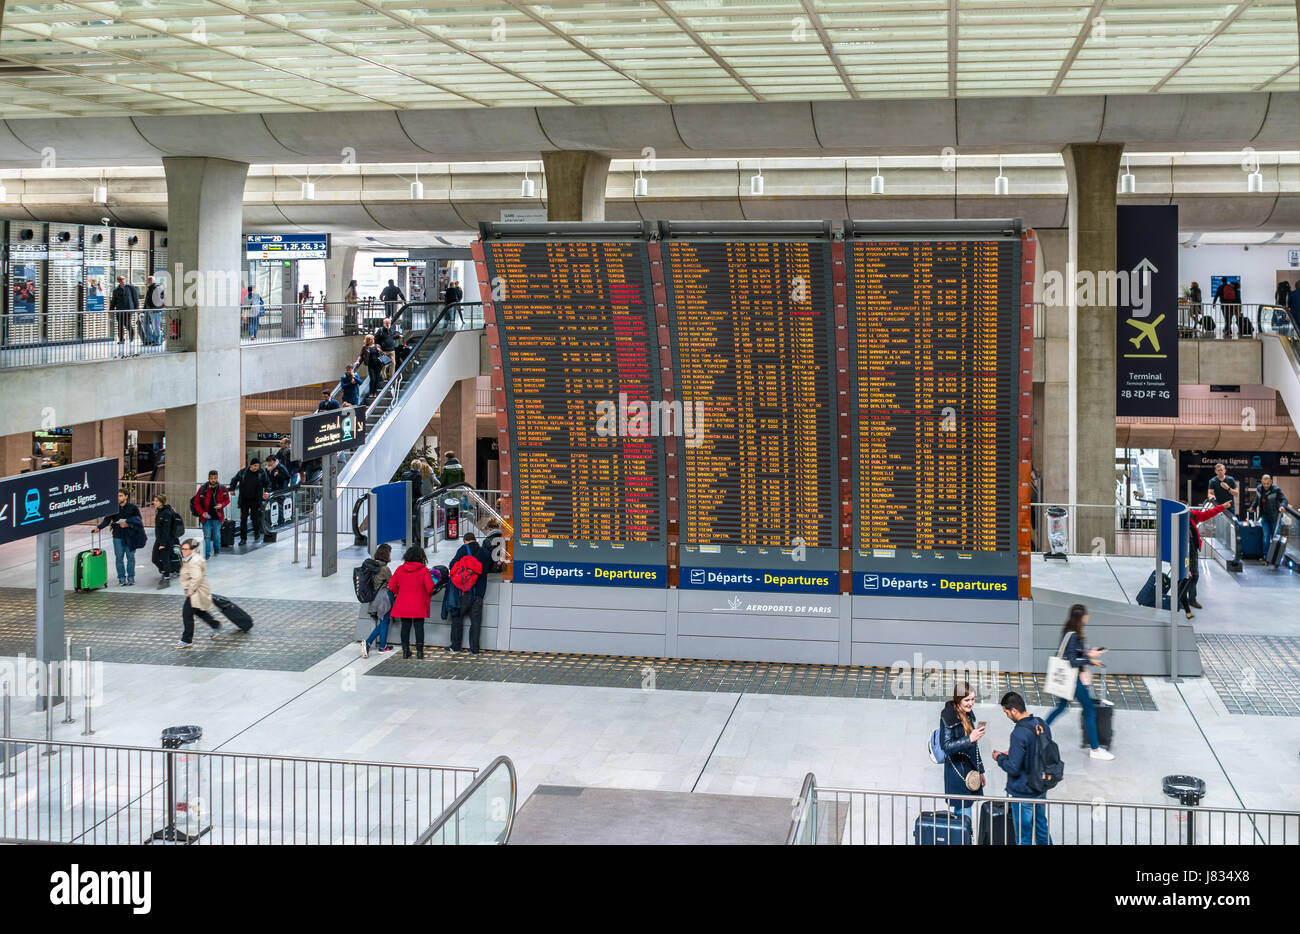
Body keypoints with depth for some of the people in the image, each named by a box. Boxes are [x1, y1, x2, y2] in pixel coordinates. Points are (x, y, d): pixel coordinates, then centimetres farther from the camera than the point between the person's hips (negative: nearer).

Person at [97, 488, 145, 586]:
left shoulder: (133, 507, -1)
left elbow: (138, 520, 1)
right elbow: (107, 520, 3)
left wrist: (128, 524, -13)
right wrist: (99, 527, -12)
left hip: (130, 536, -2)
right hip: (118, 536, 2)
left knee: (130, 557, 3)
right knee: (119, 558, 2)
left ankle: (131, 578, 13)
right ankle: (121, 578, 10)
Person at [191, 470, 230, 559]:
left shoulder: (222, 489, -2)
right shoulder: (203, 489, -7)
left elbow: (227, 500, 12)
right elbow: (196, 502, -1)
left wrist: (222, 505, -10)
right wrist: (202, 513, -13)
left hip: (217, 517, 1)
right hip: (206, 517, -1)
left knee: (217, 535, 11)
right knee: (207, 536, 0)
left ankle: (217, 551, 32)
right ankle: (207, 555, 6)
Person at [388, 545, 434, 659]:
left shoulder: (400, 569, 0)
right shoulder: (424, 570, -9)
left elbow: (391, 585, 2)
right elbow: (430, 588, -13)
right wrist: (427, 595, 9)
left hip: (403, 604, 2)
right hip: (419, 605, -2)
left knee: (405, 626, 10)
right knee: (419, 627, 5)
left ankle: (405, 651, 11)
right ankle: (419, 651, 5)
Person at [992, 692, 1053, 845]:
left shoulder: (1019, 733, -25)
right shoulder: (1043, 725, 0)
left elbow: (1013, 768, -25)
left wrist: (1000, 758, -5)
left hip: (1023, 794, -8)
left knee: (1024, 838, 6)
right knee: (1042, 829, 23)